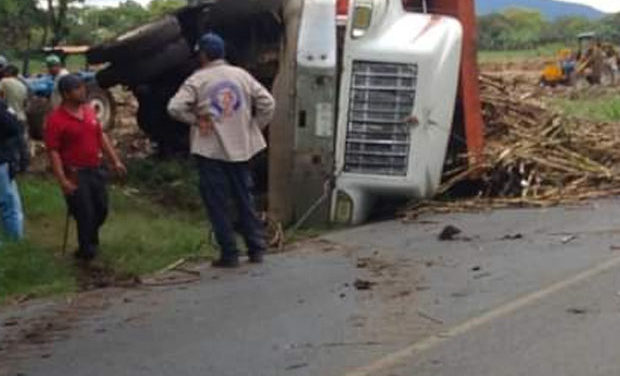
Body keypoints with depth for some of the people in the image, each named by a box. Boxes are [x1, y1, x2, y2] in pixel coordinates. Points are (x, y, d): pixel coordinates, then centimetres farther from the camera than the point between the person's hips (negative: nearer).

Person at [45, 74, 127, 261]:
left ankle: (91, 242, 40)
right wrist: (63, 180, -23)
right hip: (75, 175, -7)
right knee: (85, 214, -2)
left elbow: (101, 137, 15)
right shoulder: (56, 119, -15)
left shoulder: (89, 110, 7)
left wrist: (115, 161, 11)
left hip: (95, 170, 7)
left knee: (101, 210, 16)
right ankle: (86, 251, 16)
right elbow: (53, 151, -17)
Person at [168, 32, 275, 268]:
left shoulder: (197, 80, -7)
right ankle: (256, 249, 15)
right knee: (245, 199, 13)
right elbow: (267, 103, 1)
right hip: (240, 149, 4)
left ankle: (229, 254, 2)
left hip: (210, 151, -4)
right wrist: (254, 127, 8)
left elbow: (175, 108, -17)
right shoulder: (242, 76, 5)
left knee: (217, 204, 3)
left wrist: (195, 120, -3)